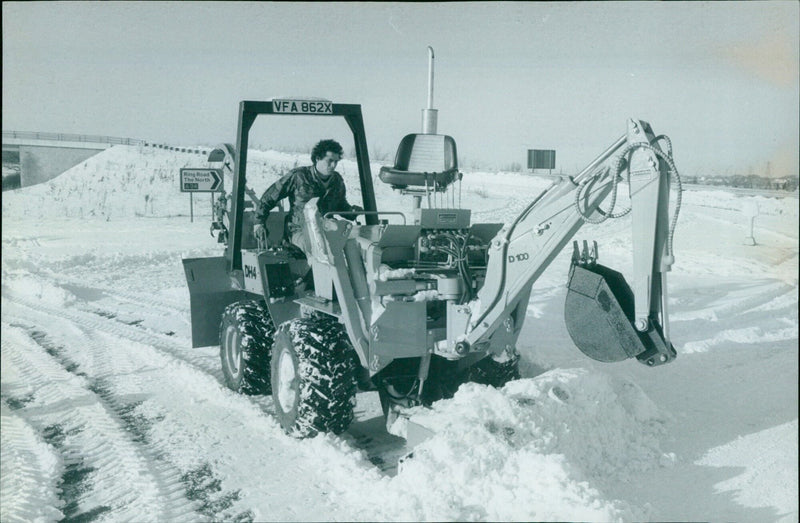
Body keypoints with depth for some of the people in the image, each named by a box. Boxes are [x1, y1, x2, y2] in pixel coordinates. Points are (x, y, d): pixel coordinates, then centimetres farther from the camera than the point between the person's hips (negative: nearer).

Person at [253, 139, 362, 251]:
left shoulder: (337, 180, 12)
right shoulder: (298, 176, -2)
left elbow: (342, 206, 29)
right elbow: (269, 197, 5)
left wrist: (352, 211, 5)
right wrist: (259, 222, -1)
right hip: (300, 231, -4)